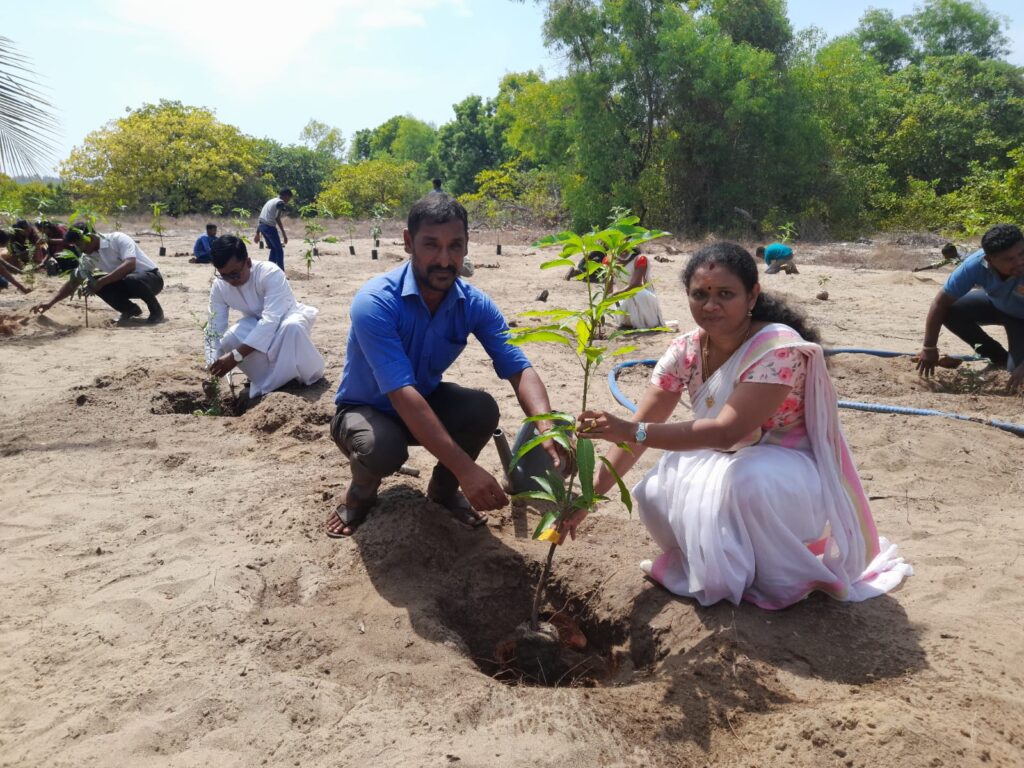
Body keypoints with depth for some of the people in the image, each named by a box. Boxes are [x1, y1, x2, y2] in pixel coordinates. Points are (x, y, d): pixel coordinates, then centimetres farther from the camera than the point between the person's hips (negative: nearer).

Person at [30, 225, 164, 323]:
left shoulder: (118, 239, -19)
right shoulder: (88, 257, 2)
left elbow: (130, 264, -35)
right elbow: (73, 282, 8)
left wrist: (101, 281, -36)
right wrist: (51, 303, 0)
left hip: (152, 277, -7)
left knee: (131, 280, -39)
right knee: (94, 283, -13)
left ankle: (156, 311, -14)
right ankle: (130, 310, 5)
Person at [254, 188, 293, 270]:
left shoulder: (271, 201, 23)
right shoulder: (280, 202, -4)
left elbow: (262, 217, 22)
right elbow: (277, 218, -19)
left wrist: (258, 233, 25)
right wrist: (284, 233, -20)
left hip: (261, 226, 8)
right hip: (269, 227, -8)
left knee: (273, 249, 21)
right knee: (279, 250, 1)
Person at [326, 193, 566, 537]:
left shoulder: (475, 304, -15)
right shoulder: (375, 302, -31)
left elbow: (519, 369, -22)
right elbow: (402, 395, -39)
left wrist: (546, 427, -44)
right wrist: (465, 468, -46)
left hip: (427, 401, 4)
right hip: (365, 410, -4)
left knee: (483, 409, -24)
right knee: (383, 448, -36)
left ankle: (443, 488, 6)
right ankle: (361, 491, 2)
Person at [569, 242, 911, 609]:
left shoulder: (779, 347, -27)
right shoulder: (685, 351, -8)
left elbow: (727, 431, -35)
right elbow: (637, 430, -9)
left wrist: (633, 432, -41)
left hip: (791, 470, -6)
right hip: (725, 465, 6)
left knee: (742, 479, -38)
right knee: (656, 495, -19)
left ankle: (782, 578, -9)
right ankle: (714, 565, 10)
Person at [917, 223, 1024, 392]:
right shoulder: (975, 265, -32)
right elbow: (941, 302, -24)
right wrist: (929, 348, -26)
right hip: (997, 304, 5)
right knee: (950, 312, -18)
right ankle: (999, 358, 2)